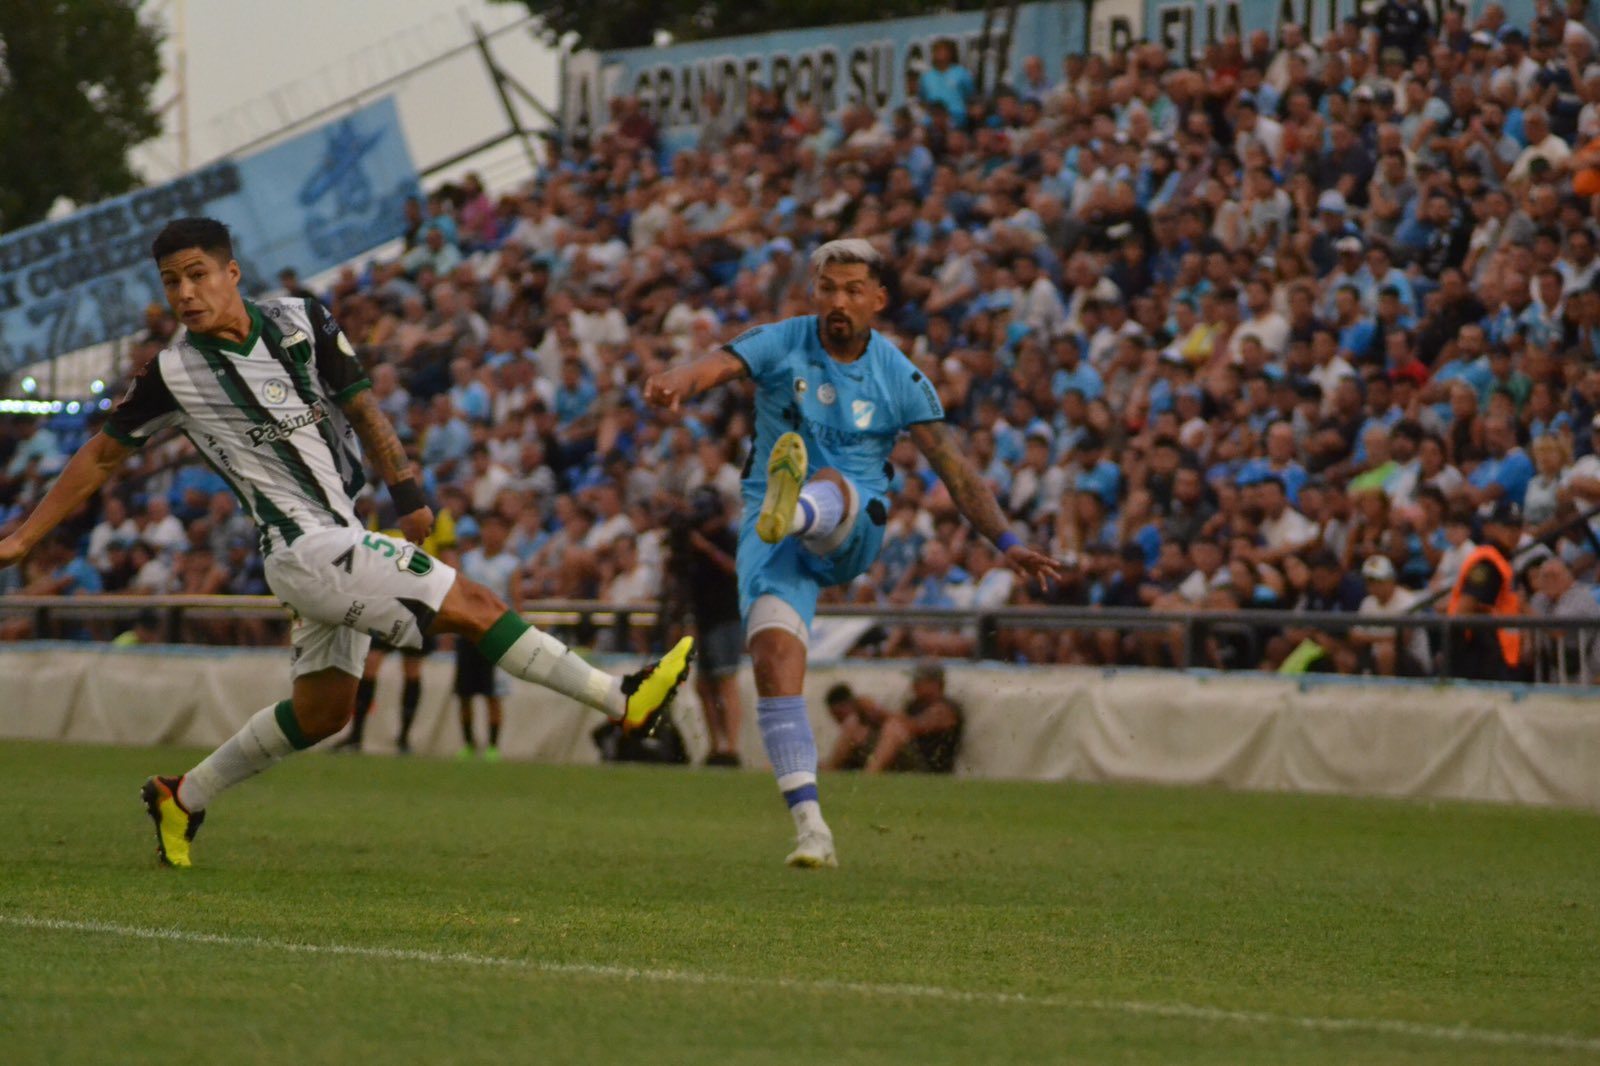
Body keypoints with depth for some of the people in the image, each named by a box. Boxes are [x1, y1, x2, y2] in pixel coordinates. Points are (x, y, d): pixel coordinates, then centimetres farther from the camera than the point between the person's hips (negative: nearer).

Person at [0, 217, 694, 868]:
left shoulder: (302, 323, 1)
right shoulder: (171, 376, -8)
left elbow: (359, 405, 11)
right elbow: (101, 457, 2)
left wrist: (406, 493, 5)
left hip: (343, 540, 6)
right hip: (306, 548, -6)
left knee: (322, 708, 15)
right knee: (473, 607, -12)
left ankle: (182, 799, 26)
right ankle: (622, 700, -8)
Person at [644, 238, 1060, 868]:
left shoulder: (900, 379, 2)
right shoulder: (779, 345, -1)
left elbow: (954, 466, 4)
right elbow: (717, 366, -20)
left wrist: (1008, 543, -5)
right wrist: (677, 384, -44)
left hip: (854, 533, 0)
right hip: (769, 529, 0)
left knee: (831, 484, -35)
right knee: (775, 655, -19)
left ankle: (794, 509, -74)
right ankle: (811, 827, -18)